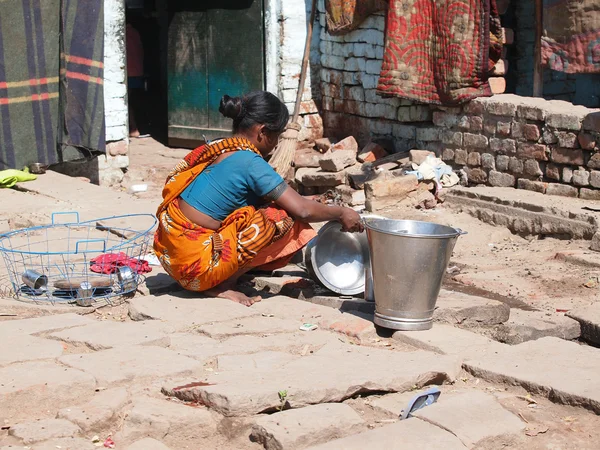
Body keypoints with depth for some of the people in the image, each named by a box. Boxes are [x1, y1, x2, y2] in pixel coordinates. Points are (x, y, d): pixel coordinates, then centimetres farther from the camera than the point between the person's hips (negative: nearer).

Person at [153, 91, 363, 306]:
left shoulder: (215, 148, 10)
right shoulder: (250, 163, -14)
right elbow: (303, 210, -14)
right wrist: (341, 213, 4)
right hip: (197, 264, -9)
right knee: (284, 218, -9)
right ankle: (221, 286, -5)